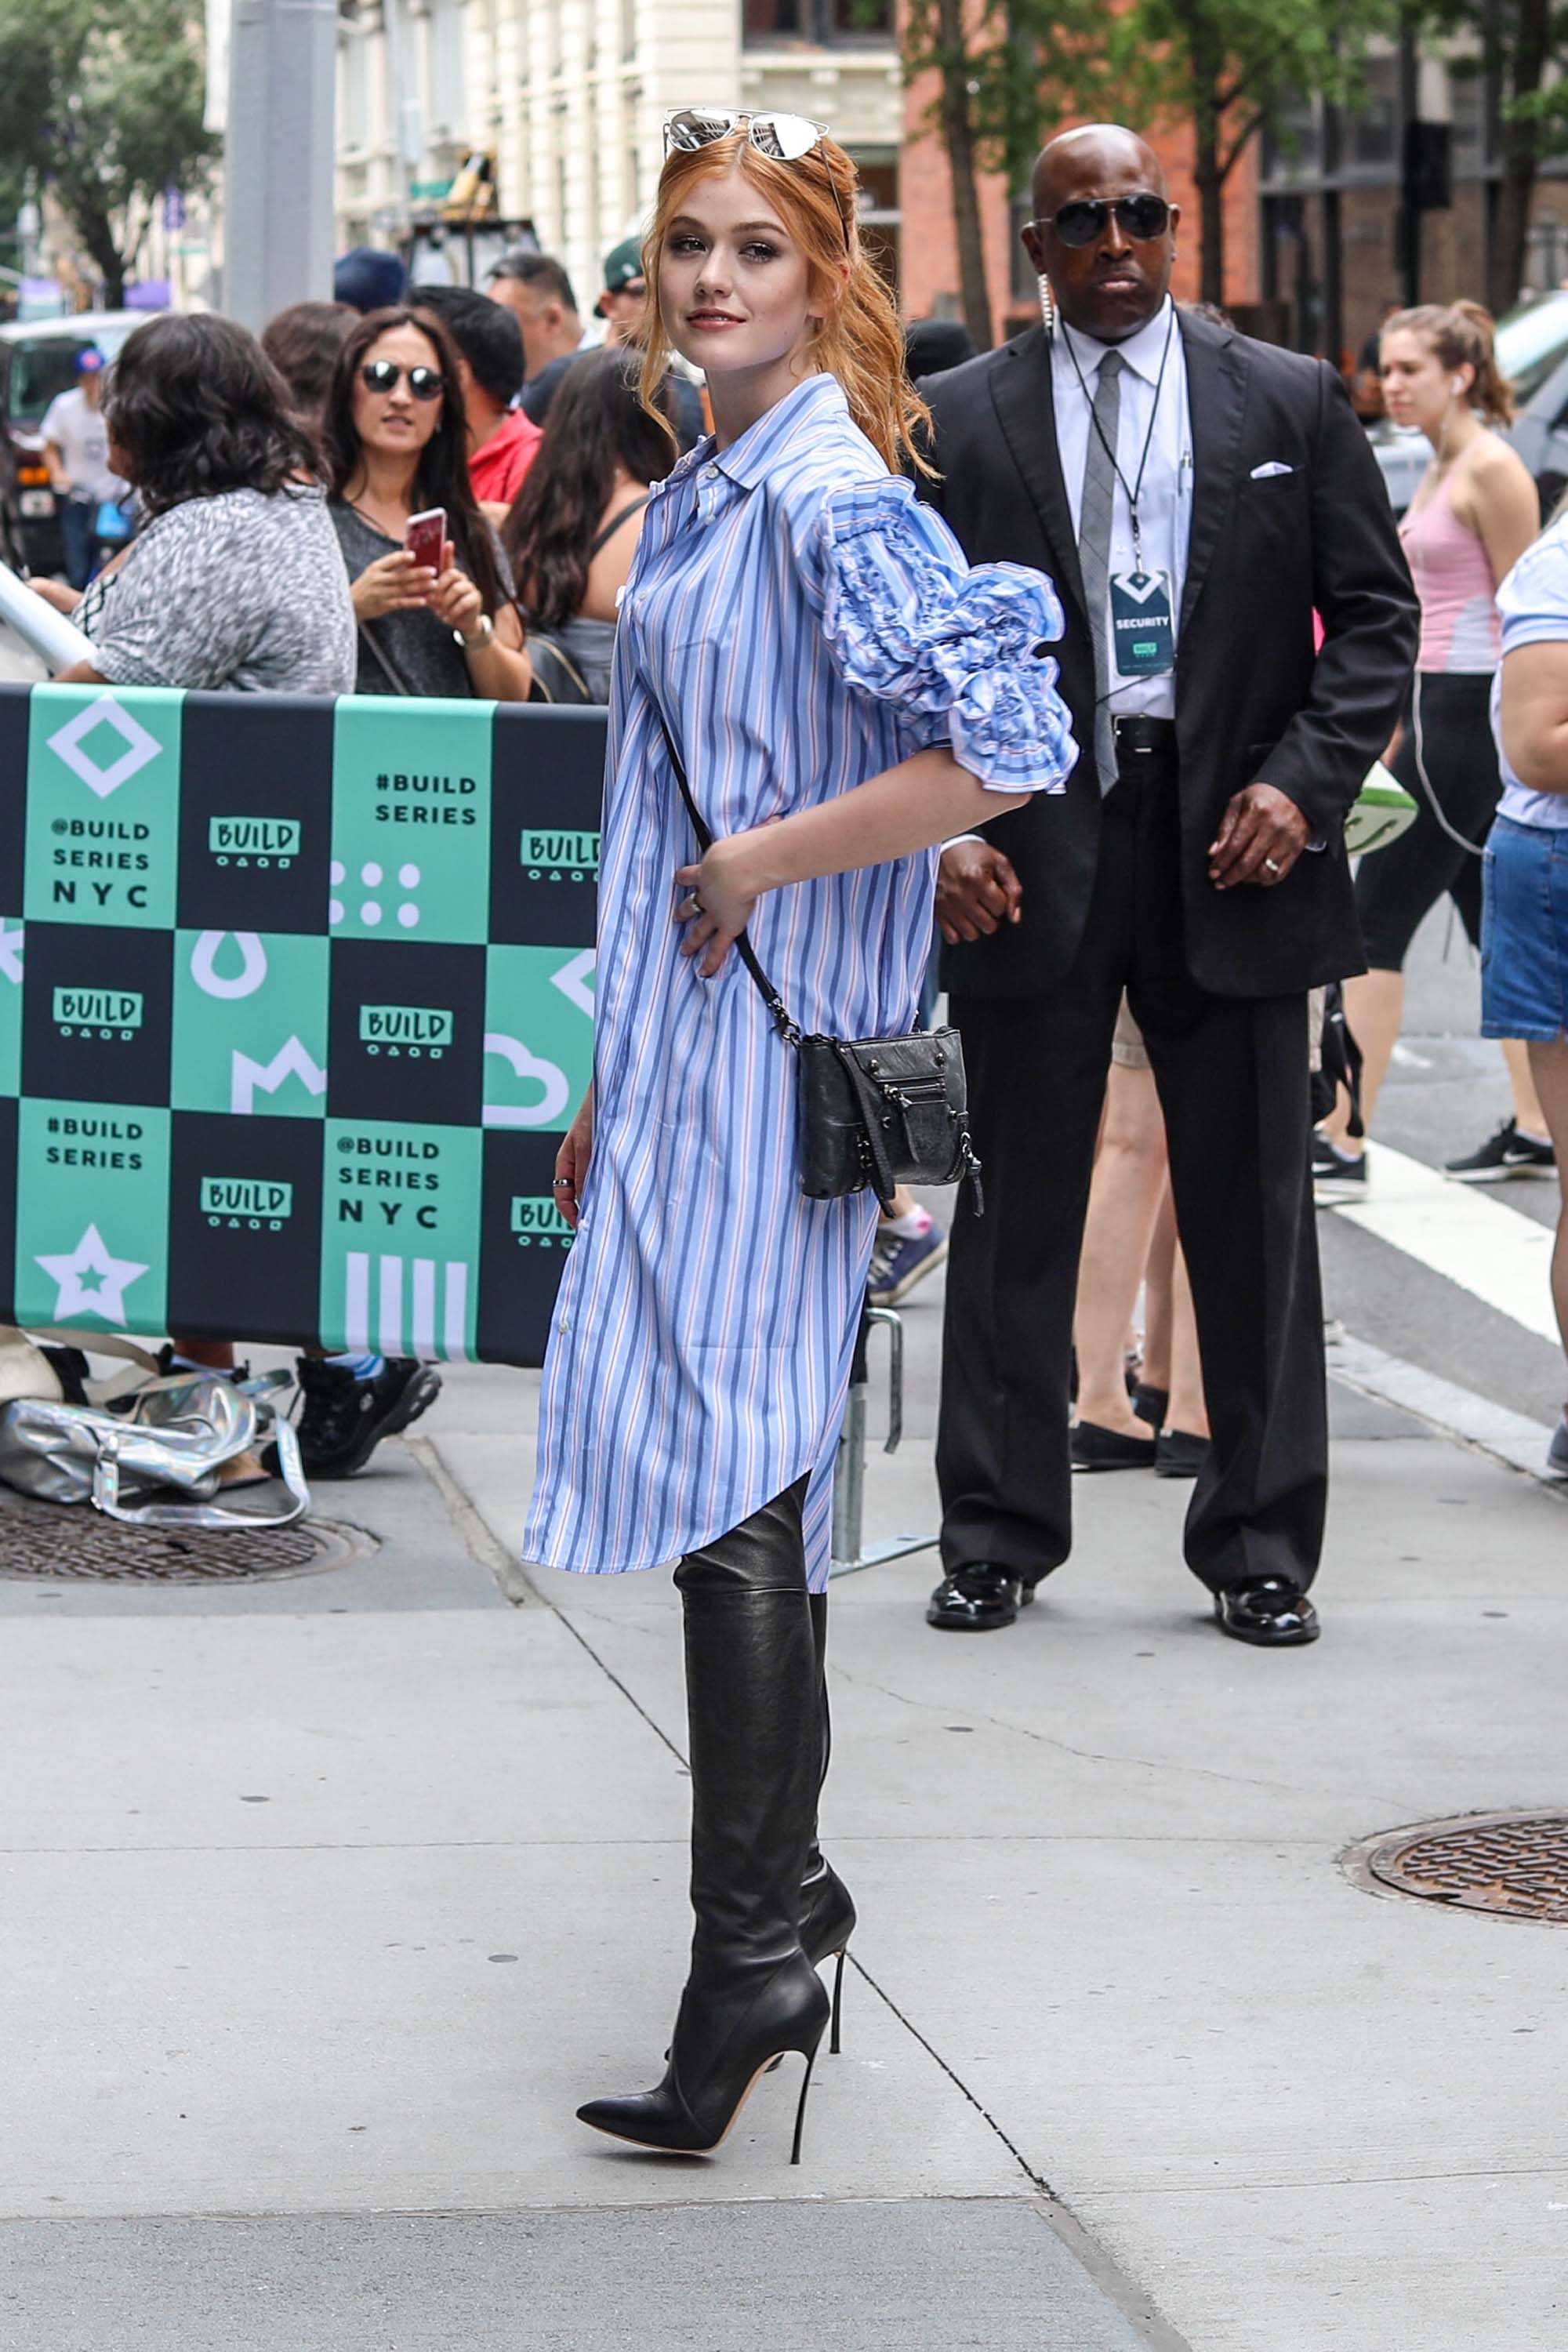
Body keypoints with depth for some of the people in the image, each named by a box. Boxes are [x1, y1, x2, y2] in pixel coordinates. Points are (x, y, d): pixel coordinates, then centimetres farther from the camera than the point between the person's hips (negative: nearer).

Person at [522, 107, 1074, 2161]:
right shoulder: (704, 498, 14)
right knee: (741, 1484, 13)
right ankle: (781, 1897, 23)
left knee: (727, 1472, -9)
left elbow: (1008, 749, -24)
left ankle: (753, 1951, -4)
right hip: (691, 1047, 9)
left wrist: (765, 861, -18)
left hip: (781, 1048, -9)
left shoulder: (835, 497, -14)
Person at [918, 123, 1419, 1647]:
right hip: (1032, 854, 0)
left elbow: (1374, 614, 5)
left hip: (1231, 845, 0)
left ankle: (1261, 1549, 13)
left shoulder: (1292, 404, 7)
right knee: (1016, 1209, 5)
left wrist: (1304, 782, -8)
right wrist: (942, 832, -7)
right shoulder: (959, 420, 6)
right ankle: (998, 1537, 15)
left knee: (1251, 1211, 4)